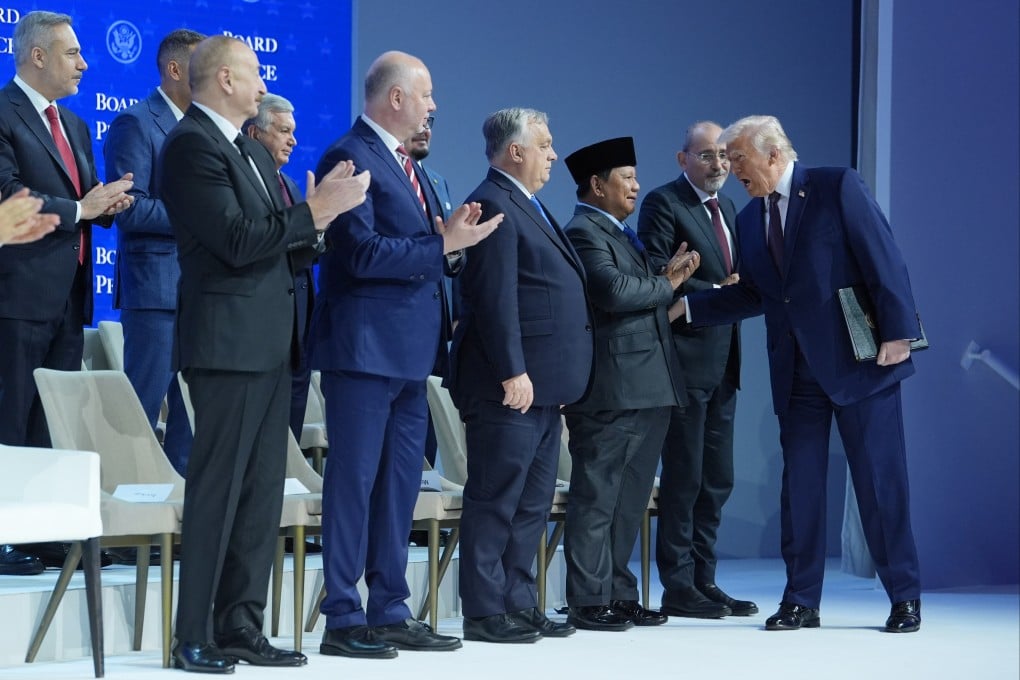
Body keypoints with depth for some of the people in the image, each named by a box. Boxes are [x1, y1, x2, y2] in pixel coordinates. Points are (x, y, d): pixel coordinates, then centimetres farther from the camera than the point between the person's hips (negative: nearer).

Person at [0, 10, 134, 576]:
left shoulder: (73, 125, 20)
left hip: (68, 296, 9)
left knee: (56, 424, 10)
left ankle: (49, 535, 15)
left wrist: (108, 203, 0)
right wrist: (79, 209, -16)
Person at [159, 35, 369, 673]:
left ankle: (241, 626, 15)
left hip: (270, 344, 9)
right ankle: (195, 638, -1)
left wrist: (316, 218, 0)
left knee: (262, 493, 10)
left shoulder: (252, 150, 19)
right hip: (230, 342, -9)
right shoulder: (192, 144, -10)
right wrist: (314, 210, -15)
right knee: (217, 492, -6)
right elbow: (237, 242, -19)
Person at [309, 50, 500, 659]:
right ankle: (344, 620, 0)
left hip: (409, 349, 10)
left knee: (401, 483, 12)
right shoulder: (351, 158, -11)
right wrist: (443, 245, -17)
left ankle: (390, 613, 19)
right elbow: (362, 253, -20)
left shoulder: (403, 163, 19)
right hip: (366, 346, -10)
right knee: (355, 480, -5)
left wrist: (451, 238, 3)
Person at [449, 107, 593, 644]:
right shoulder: (493, 205, -12)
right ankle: (484, 613, -1)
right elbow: (496, 298, -19)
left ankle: (519, 604, 19)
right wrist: (513, 372, -22)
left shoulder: (527, 207, 20)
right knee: (496, 499, -5)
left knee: (533, 502, 13)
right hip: (511, 385, -10)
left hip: (542, 385, 10)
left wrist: (557, 378, 19)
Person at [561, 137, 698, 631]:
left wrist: (666, 276, 3)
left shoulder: (621, 234, 22)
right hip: (612, 390, -10)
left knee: (629, 499, 13)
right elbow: (614, 291, -25)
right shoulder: (584, 233, -10)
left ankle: (618, 595, 20)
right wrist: (667, 285, -9)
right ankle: (588, 603, -1)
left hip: (648, 389, 10)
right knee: (597, 498, -5)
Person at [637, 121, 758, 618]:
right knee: (684, 476, -4)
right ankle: (678, 587, 2)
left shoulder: (726, 208, 19)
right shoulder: (663, 203, -7)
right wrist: (714, 291, -18)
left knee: (717, 479, 10)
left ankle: (703, 580, 17)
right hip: (686, 357, -8)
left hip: (723, 359, 8)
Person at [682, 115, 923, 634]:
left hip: (858, 358, -6)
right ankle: (801, 601, 14)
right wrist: (686, 307, 5)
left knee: (880, 479, 0)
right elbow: (752, 294, 15)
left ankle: (905, 599, 9)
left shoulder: (837, 187, -6)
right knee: (799, 485, 6)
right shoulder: (749, 221, 12)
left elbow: (884, 259, -10)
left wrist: (898, 331, -16)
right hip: (796, 371, 6)